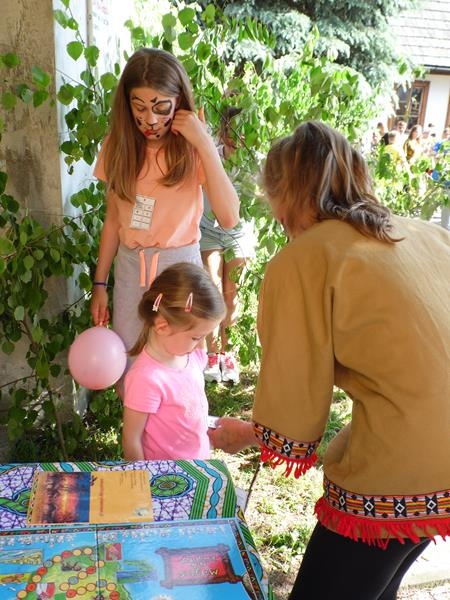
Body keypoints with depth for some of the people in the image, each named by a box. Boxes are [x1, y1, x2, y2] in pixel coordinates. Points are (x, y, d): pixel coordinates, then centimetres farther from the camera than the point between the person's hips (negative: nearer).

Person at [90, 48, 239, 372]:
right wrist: (100, 283, 6)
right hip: (130, 265, 3)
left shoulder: (191, 148, -10)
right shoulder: (118, 146, -2)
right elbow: (113, 219, 6)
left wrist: (205, 144, -24)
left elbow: (229, 218, -23)